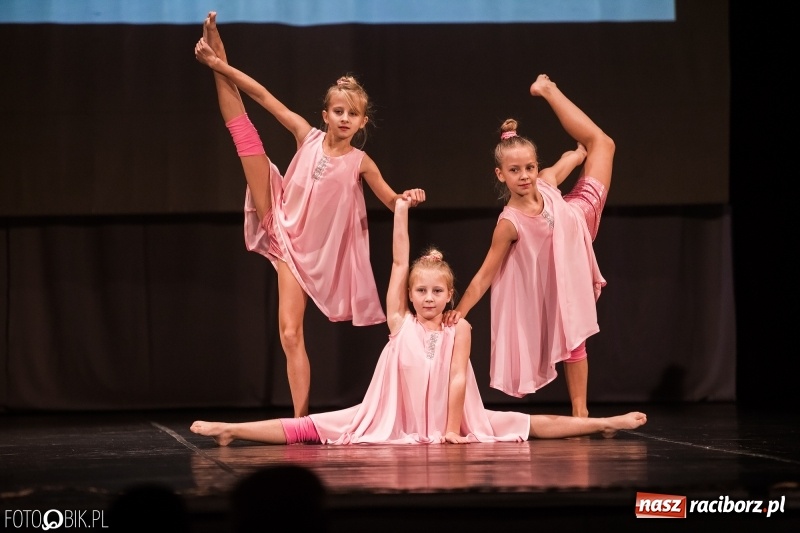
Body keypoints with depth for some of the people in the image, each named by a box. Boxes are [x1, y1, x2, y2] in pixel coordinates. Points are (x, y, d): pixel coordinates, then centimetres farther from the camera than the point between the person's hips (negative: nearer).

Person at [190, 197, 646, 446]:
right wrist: (401, 212, -5)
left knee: (528, 424, -4)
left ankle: (604, 423, 0)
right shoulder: (400, 321, -1)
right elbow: (399, 262, -4)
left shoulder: (459, 329, -3)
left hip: (448, 422, 0)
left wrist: (453, 427, -17)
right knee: (313, 428, -13)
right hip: (395, 421, 0)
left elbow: (458, 378, -9)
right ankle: (230, 429, -19)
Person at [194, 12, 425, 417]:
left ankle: (301, 418, -1)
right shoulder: (308, 136, -3)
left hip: (311, 250, 0)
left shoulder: (360, 163, -4)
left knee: (291, 333, -7)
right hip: (281, 231, 0)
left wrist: (410, 198, -16)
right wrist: (219, 66, -10)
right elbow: (263, 96, -6)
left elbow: (391, 201, 8)